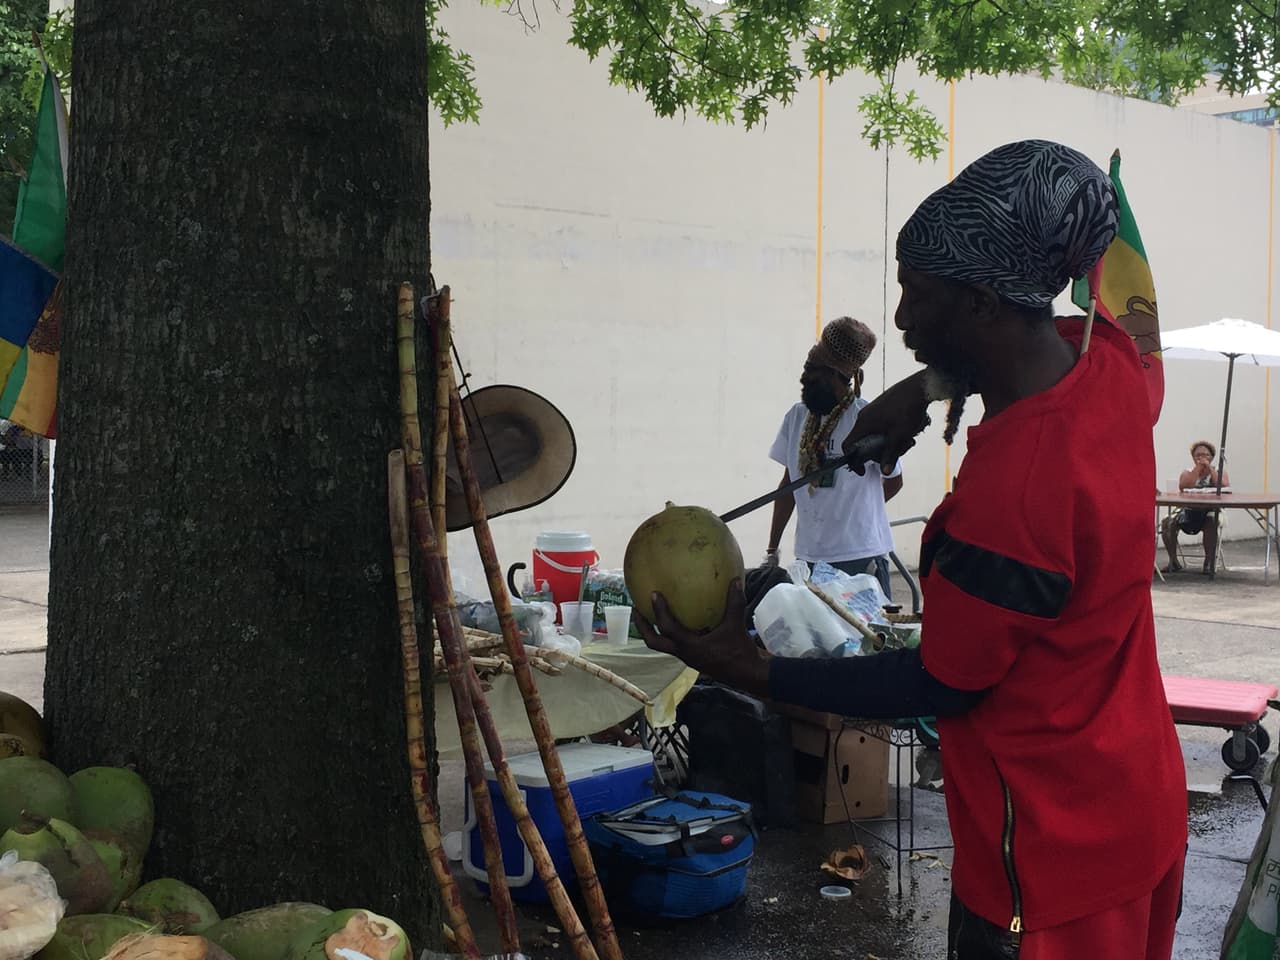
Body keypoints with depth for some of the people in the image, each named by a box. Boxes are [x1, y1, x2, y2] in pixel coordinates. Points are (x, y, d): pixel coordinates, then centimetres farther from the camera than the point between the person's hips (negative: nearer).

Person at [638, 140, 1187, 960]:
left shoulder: (1007, 493, -33)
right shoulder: (1109, 362, -8)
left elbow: (940, 686, -19)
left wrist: (753, 671, -15)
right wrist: (931, 386, 2)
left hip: (1053, 852, -9)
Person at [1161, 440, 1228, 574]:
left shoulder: (1219, 472, 12)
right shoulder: (1187, 473, 12)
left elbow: (1223, 487, -10)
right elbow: (1184, 487, -11)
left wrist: (1209, 468, -9)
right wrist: (1198, 468, -9)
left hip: (1211, 511, -2)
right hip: (1189, 511, 2)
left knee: (1212, 521, -37)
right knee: (1167, 522, -24)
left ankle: (1209, 561, -24)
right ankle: (1174, 561, -11)